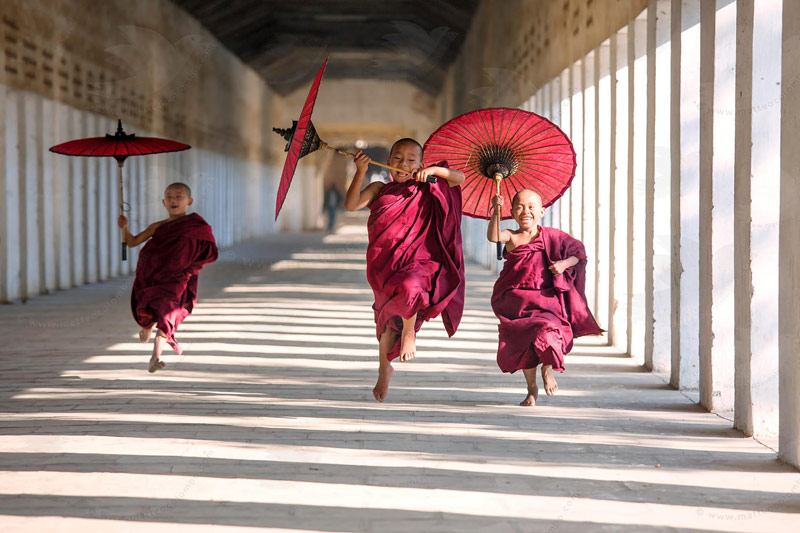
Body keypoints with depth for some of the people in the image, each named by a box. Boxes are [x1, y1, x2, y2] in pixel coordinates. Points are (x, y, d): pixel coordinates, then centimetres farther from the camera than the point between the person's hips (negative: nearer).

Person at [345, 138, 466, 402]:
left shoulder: (425, 192, 9)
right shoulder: (379, 189, 9)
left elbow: (459, 178, 2)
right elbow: (351, 204, -6)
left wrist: (433, 170, -13)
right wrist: (361, 172, -16)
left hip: (416, 261, -1)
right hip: (384, 263, 1)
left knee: (408, 286, -36)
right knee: (389, 317, 6)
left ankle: (409, 331, -5)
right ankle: (384, 368, 31)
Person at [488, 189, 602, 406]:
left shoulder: (551, 236, 3)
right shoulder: (512, 237, -1)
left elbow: (579, 252, 7)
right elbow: (493, 236, -22)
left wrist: (564, 263, -13)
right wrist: (496, 211, -35)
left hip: (547, 302, -1)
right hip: (518, 303, 1)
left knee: (547, 333, -23)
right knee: (523, 341, -5)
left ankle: (547, 370, 13)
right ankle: (532, 389, 23)